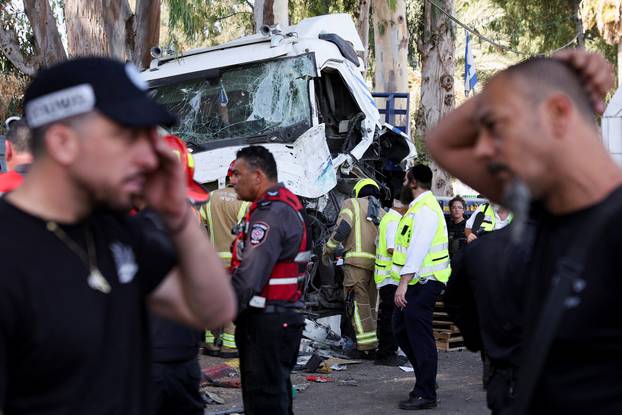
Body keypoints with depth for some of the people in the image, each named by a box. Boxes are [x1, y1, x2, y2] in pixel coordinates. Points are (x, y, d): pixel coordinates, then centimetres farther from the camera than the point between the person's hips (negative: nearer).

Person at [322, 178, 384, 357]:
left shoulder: (352, 203, 8)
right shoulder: (382, 212, 22)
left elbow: (343, 228, -7)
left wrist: (328, 249, 3)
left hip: (357, 260, -5)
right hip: (378, 263, 5)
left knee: (358, 303, -5)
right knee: (371, 304, 12)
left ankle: (367, 347, -12)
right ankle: (373, 347, 10)